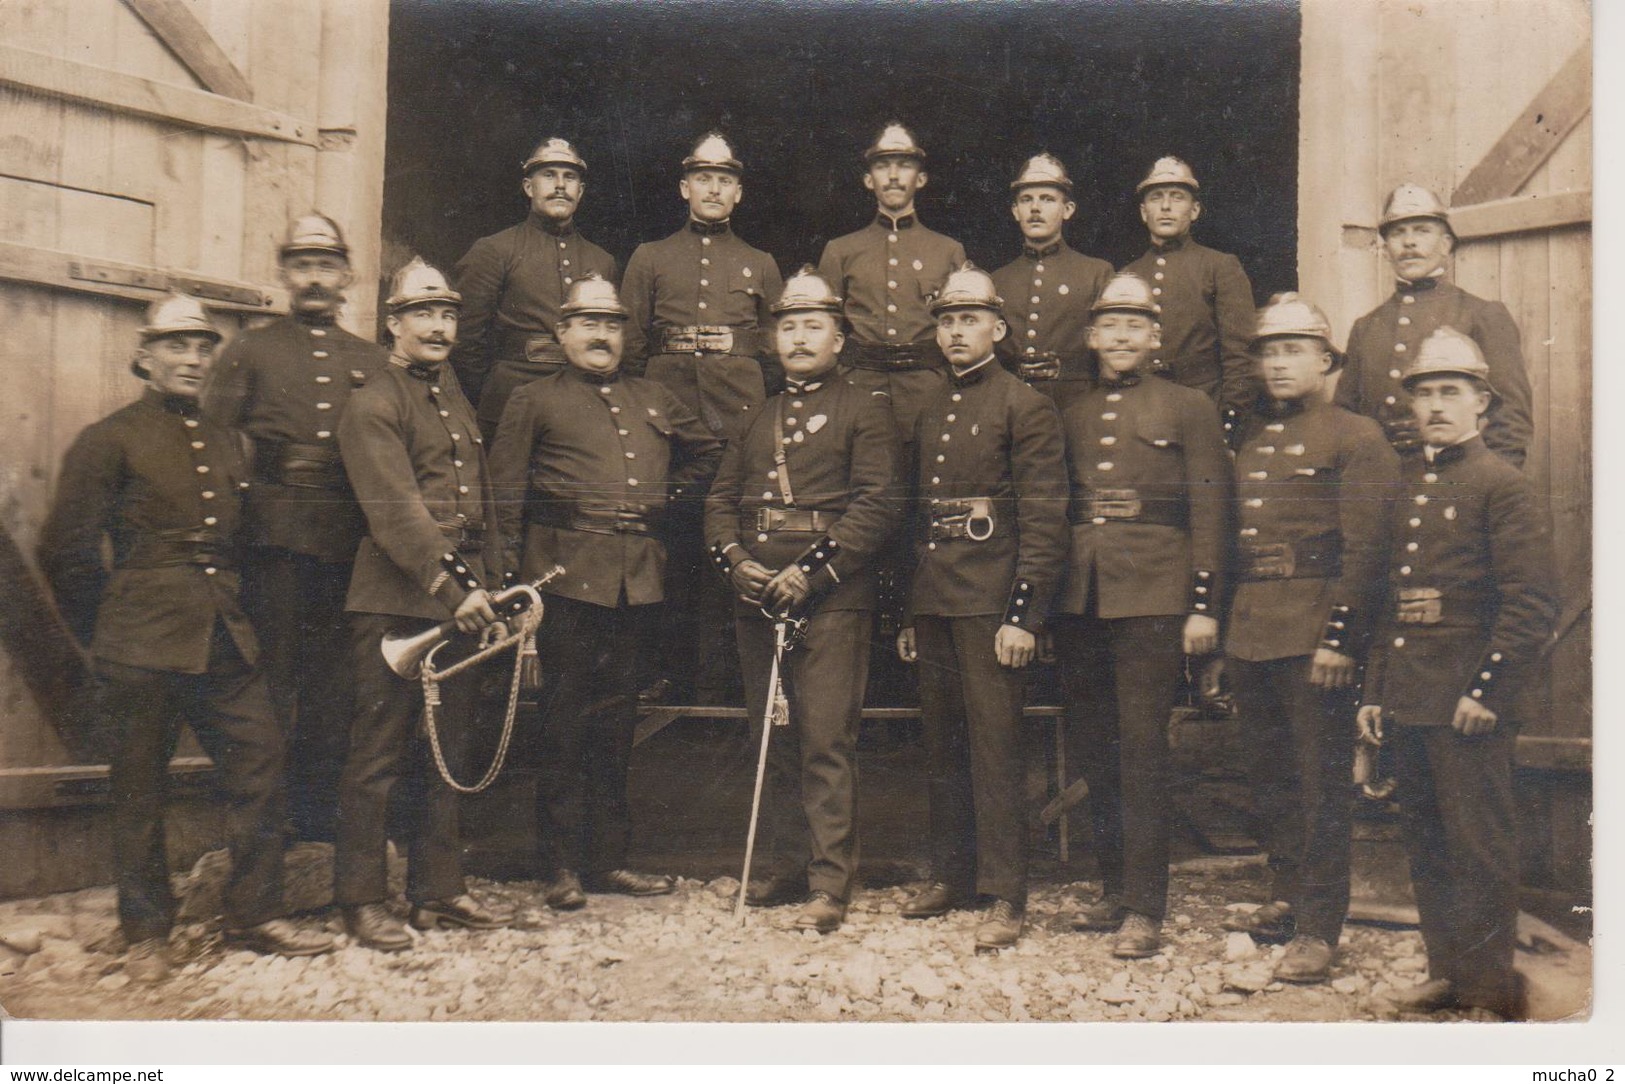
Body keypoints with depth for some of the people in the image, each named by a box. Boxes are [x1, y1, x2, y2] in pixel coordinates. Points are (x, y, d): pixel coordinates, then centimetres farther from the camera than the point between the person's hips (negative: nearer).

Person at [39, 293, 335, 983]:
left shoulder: (223, 442, 15)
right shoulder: (109, 441, -2)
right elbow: (65, 552, -4)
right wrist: (109, 636, 1)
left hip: (226, 642, 5)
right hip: (144, 650, -5)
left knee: (261, 767, 4)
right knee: (140, 790, 5)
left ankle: (255, 917, 17)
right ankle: (146, 933, 20)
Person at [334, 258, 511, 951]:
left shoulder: (457, 400, 18)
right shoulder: (373, 407, -6)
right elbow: (397, 511, -16)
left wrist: (490, 584, 13)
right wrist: (451, 586, -22)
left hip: (459, 597, 7)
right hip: (397, 599, -7)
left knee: (445, 751, 12)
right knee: (380, 755, 0)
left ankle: (439, 891, 22)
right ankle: (362, 900, 10)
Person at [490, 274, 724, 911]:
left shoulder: (653, 400, 18)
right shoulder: (534, 401, 5)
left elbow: (708, 447, 33)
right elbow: (505, 496, 0)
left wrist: (673, 495, 18)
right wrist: (510, 575, -8)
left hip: (637, 576, 5)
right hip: (567, 571, -5)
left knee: (617, 719, 10)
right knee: (564, 720, -1)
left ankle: (609, 857, 19)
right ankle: (563, 865, 8)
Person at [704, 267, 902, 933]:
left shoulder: (864, 409, 3)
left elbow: (880, 504, -7)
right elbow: (721, 499, 16)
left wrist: (812, 572, -15)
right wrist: (736, 561, -3)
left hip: (832, 598, -6)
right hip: (757, 597, 6)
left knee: (826, 741, -8)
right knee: (771, 740, 10)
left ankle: (831, 886, -2)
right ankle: (784, 870, 21)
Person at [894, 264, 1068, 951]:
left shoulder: (1026, 407, -4)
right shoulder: (928, 413, 17)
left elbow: (1044, 520, -10)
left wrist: (1023, 615, -16)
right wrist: (907, 614, 16)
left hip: (988, 600, -7)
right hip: (932, 601, 7)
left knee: (993, 742, -5)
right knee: (941, 742, 12)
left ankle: (1005, 895, 3)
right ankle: (950, 875, 24)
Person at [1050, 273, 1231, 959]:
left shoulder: (1188, 408, 5)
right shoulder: (1070, 416, 15)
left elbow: (1210, 511, -1)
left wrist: (1204, 607, -8)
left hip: (1152, 595, -4)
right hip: (1078, 600, 5)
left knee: (1142, 744, -6)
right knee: (1092, 748, 9)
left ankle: (1145, 908, 1)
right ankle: (1115, 889, 21)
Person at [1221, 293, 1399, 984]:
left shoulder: (1356, 437, -3)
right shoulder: (1247, 439, 16)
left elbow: (1365, 550, -10)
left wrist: (1340, 640, -16)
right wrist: (1220, 629, 13)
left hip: (1313, 634, -6)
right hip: (1248, 633, 7)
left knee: (1320, 781, 0)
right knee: (1271, 776, 15)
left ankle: (1319, 927, 7)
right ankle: (1286, 901, 29)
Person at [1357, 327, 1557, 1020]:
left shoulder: (1501, 485, -7)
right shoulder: (1400, 483, 13)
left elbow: (1532, 604, -12)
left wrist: (1487, 693, -16)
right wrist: (1375, 692, 11)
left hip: (1468, 702, -7)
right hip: (1407, 701, 7)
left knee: (1480, 848, 2)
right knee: (1425, 844, 14)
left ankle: (1491, 991, 14)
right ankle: (1447, 971, 27)